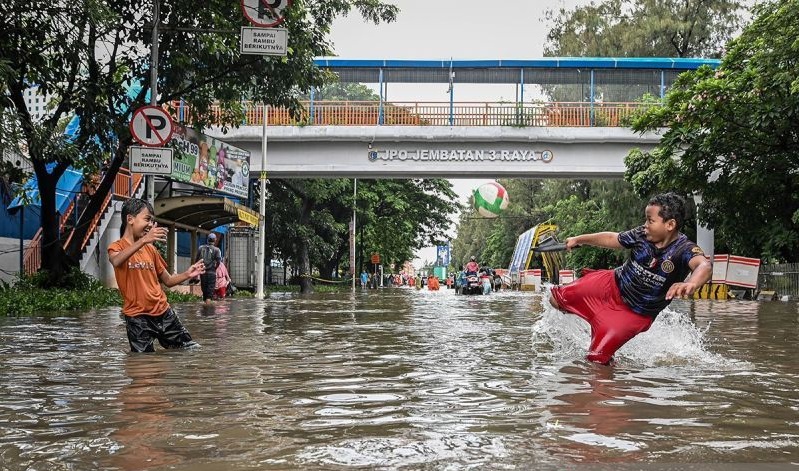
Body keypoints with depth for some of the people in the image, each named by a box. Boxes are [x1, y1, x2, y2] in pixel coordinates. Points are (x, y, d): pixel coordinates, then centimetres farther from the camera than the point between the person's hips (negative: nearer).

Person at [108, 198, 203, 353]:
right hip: (137, 317, -5)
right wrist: (143, 240, -42)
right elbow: (116, 262, -29)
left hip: (163, 312, 6)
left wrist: (186, 274, -3)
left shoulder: (151, 249, 14)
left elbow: (168, 280, 18)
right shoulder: (117, 246, -2)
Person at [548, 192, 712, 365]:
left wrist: (691, 284, -72)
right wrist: (579, 239, 16)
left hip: (635, 314, -4)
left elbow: (705, 266, -49)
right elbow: (612, 239, 4)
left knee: (597, 358, -7)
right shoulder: (642, 234, -13)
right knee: (557, 299, 7)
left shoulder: (685, 249, -27)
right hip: (611, 284, 4)